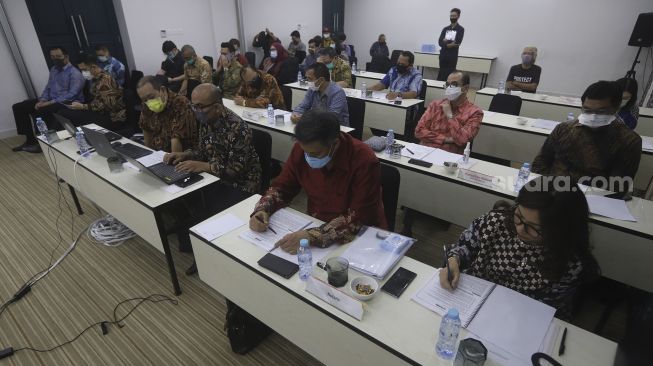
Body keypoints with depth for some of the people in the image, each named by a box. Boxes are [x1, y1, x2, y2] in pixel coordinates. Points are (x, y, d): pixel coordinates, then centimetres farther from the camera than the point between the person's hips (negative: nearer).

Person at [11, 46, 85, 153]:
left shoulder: (74, 73, -12)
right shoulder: (53, 69, 15)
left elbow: (72, 94, -22)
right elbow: (48, 88, 18)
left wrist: (51, 102, -24)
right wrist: (41, 100, -1)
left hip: (68, 103, -9)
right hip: (51, 100, 9)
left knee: (40, 111, -32)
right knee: (18, 107, 2)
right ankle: (30, 139, 4)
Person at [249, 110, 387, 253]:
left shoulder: (365, 161, -25)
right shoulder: (302, 149, -11)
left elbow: (358, 219, -26)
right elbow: (281, 187, 2)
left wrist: (312, 236, -36)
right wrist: (262, 210, -16)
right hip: (316, 226, 5)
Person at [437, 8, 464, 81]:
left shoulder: (460, 29, 2)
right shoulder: (445, 29, 13)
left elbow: (457, 43, -10)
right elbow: (440, 42, 1)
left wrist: (446, 41, -6)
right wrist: (449, 44, -14)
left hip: (452, 56, -4)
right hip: (443, 55, 4)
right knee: (441, 76, 3)